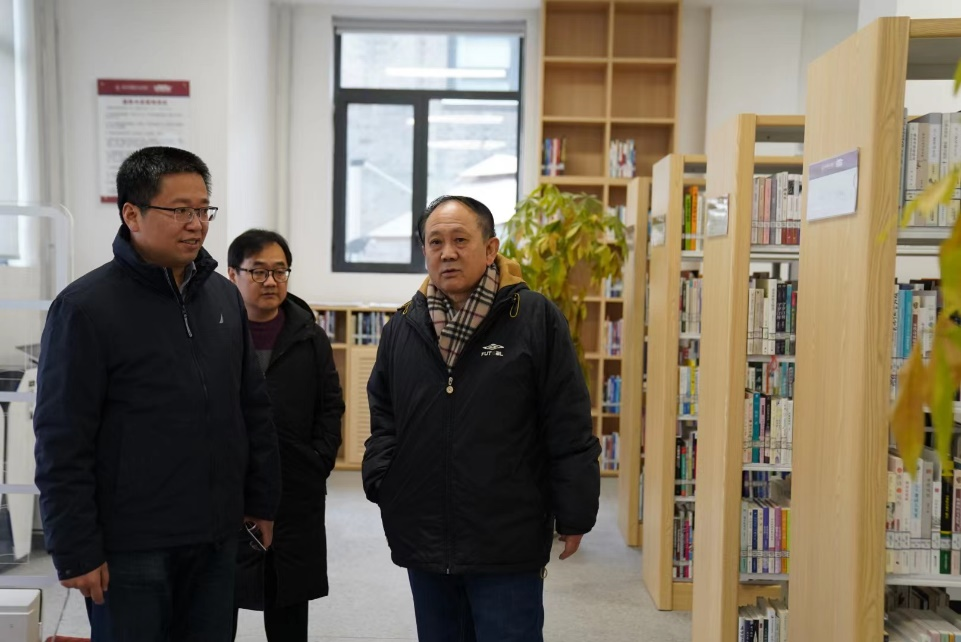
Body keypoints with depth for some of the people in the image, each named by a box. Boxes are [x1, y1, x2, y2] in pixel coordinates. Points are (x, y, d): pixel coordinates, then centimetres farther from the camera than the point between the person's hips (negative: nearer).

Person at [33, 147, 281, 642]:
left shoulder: (224, 295, 7)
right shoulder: (86, 307, -11)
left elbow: (254, 408, 12)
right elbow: (62, 444, -11)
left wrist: (261, 501, 12)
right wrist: (75, 552, -11)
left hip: (216, 542, 5)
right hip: (130, 549, -5)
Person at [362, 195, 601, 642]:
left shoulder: (536, 320, -9)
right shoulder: (403, 328, 6)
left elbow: (570, 430, -8)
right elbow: (383, 417, 16)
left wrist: (573, 516, -7)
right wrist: (382, 483, 2)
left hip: (509, 548, -4)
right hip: (422, 542, 5)